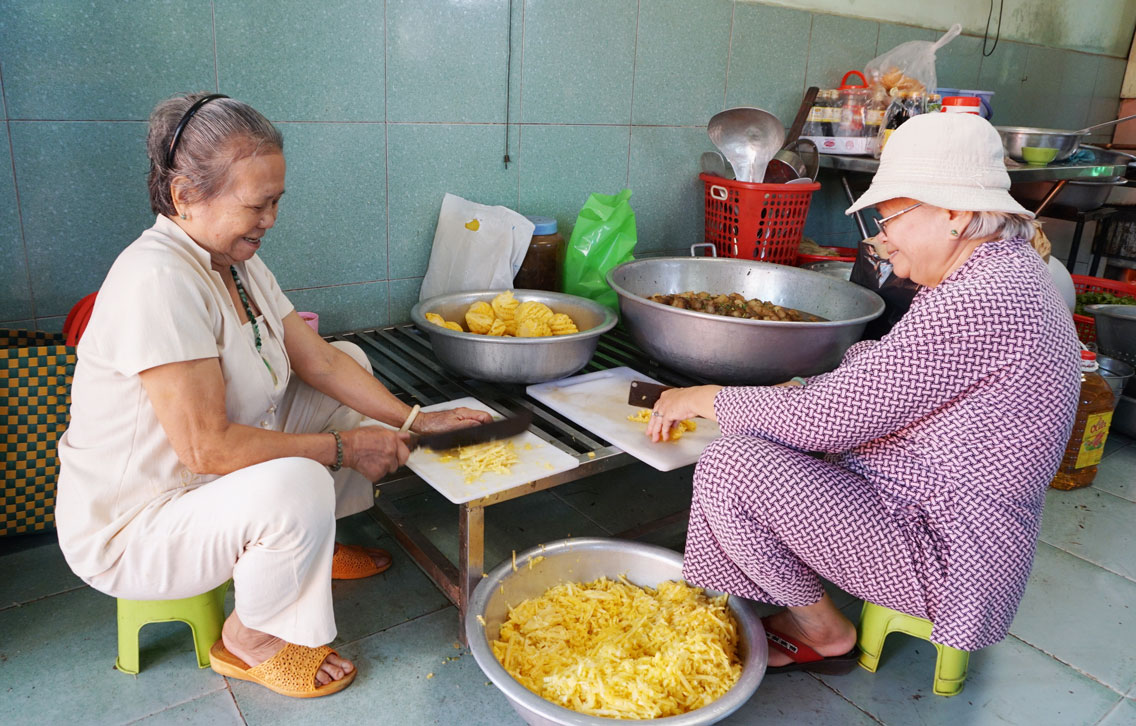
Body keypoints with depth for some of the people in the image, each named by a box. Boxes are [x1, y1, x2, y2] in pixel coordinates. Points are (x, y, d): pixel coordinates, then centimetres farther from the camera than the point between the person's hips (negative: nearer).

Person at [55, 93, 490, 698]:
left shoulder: (236, 262, 0)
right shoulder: (158, 280, -30)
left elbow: (322, 360, 2)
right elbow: (207, 447, -32)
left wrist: (415, 420, -6)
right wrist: (343, 447, -23)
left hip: (216, 481, 10)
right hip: (131, 531, -9)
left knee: (353, 357, 6)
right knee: (297, 484, -38)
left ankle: (317, 546, 17)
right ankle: (248, 641, -5)